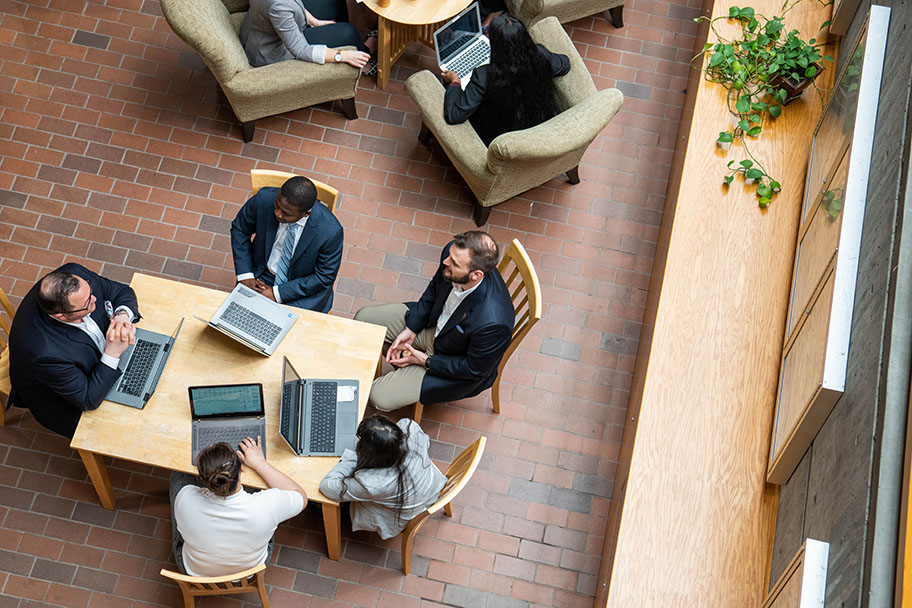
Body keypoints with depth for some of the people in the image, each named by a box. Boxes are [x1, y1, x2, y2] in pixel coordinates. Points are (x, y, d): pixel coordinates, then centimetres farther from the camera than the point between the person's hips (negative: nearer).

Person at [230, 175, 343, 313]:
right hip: (261, 276, 3)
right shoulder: (264, 199, -21)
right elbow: (239, 229, -1)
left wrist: (277, 293, -19)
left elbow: (324, 277, -16)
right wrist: (245, 275, -9)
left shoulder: (330, 231, -29)